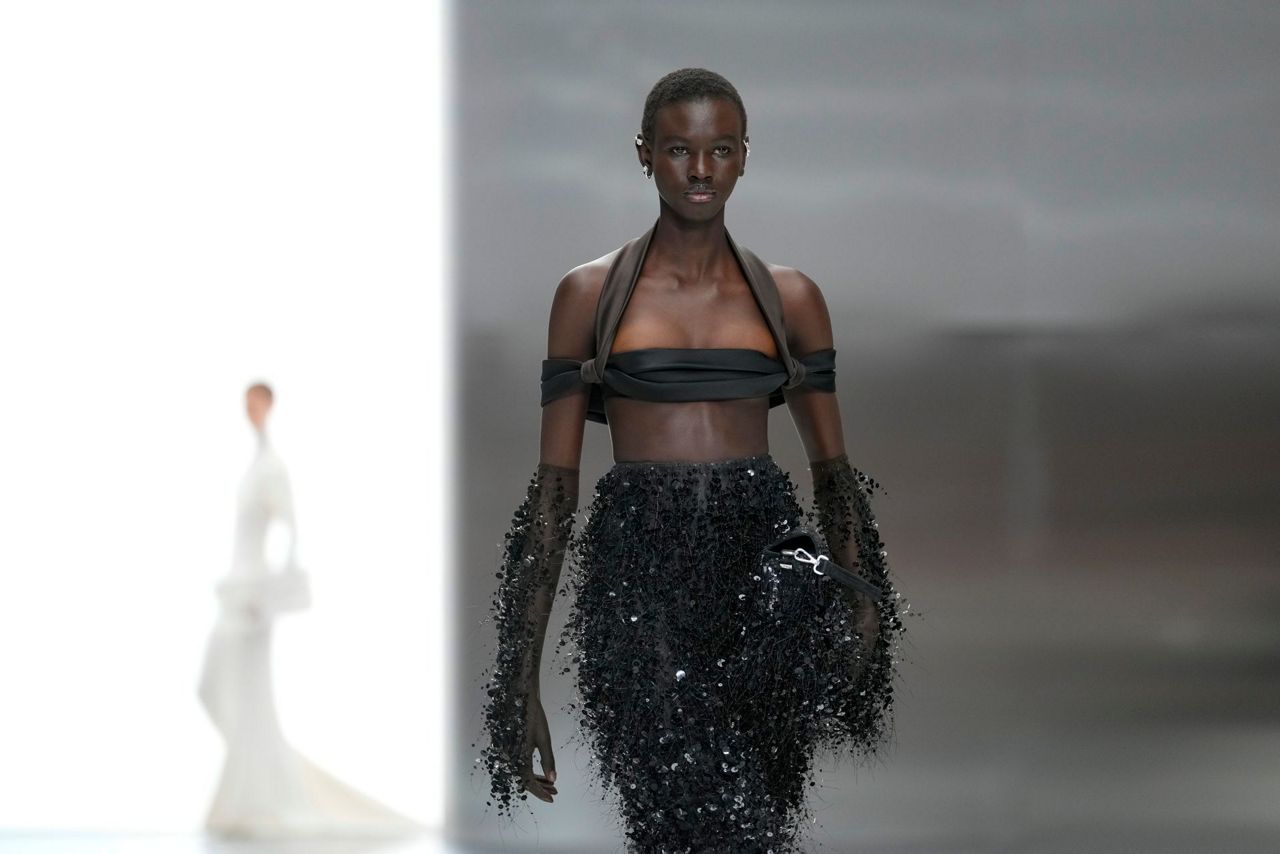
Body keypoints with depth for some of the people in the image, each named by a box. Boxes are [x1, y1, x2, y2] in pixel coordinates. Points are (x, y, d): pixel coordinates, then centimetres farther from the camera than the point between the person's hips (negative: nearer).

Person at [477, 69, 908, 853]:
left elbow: (833, 470, 14)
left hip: (765, 562, 2)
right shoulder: (590, 295, 7)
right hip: (642, 571, -2)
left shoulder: (791, 298, 12)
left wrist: (861, 606, -4)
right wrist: (523, 678, 1)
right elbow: (553, 484, 6)